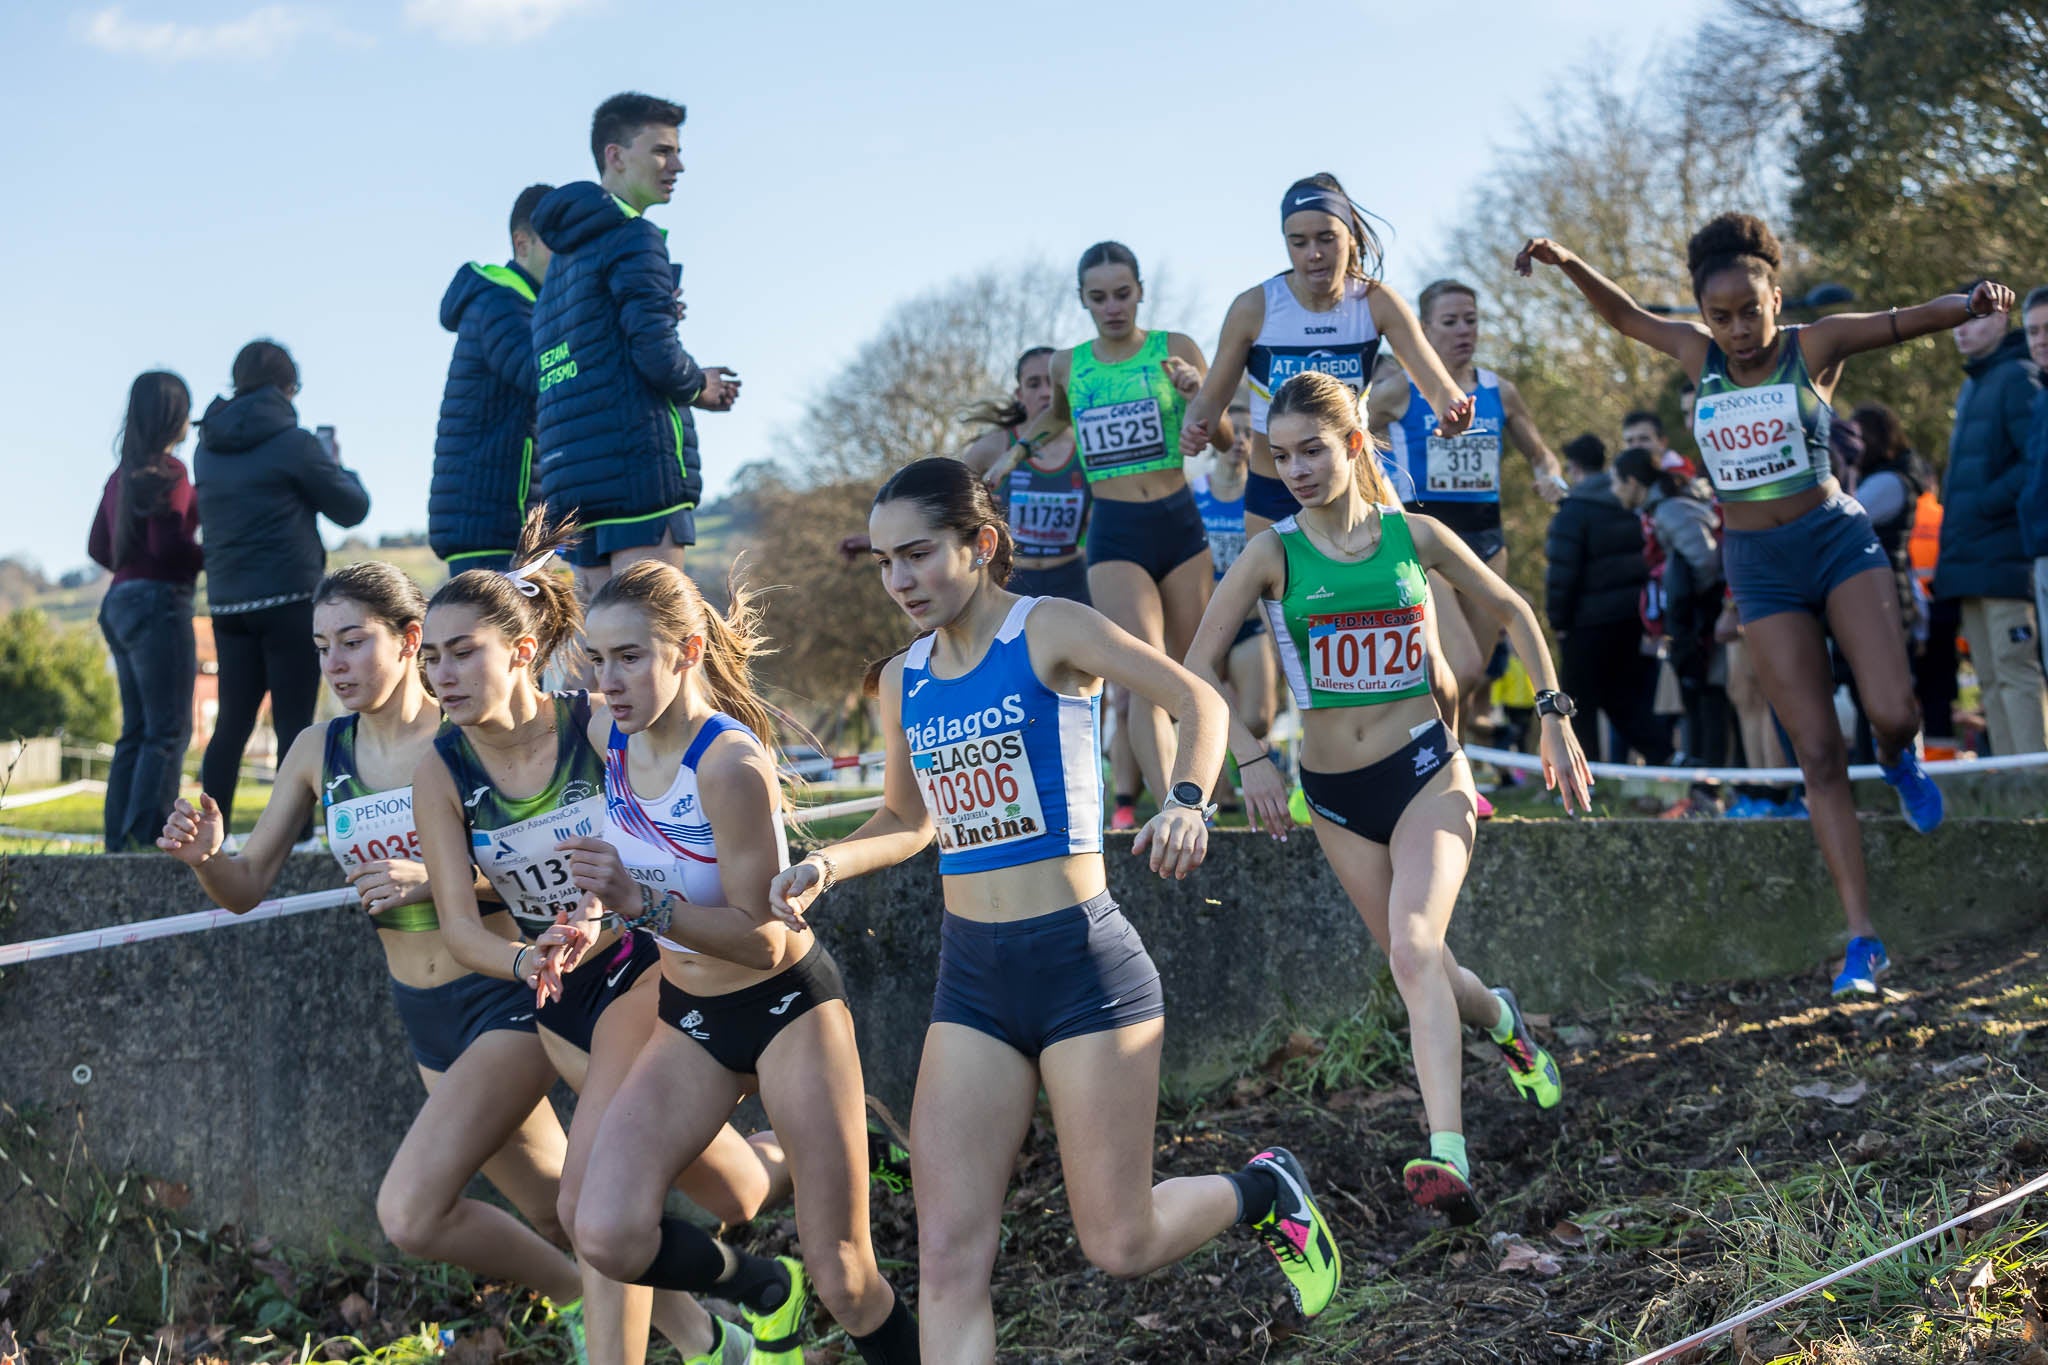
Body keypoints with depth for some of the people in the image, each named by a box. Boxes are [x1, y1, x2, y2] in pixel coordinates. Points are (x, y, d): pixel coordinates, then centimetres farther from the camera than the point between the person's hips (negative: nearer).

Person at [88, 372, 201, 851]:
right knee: (168, 731, -8)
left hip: (120, 601, 9)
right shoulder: (168, 470, -11)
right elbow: (168, 543, -19)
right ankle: (146, 840, -14)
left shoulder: (122, 474, 15)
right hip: (159, 602, -9)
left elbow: (98, 547, 19)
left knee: (136, 732, 12)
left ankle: (119, 843, 10)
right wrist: (212, 559, -4)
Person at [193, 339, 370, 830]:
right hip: (289, 599, -5)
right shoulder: (293, 443, -9)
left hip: (227, 601, 6)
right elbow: (352, 508, -2)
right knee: (294, 722, -3)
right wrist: (334, 463, 18)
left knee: (232, 723, 9)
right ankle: (294, 835, -7)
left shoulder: (207, 448, 9)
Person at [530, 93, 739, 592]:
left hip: (572, 478, 9)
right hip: (639, 469, -9)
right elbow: (656, 351, -16)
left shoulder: (566, 253, 24)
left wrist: (693, 382, 18)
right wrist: (698, 387, 5)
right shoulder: (633, 238, -5)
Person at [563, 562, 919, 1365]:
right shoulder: (607, 735, -7)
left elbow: (762, 938, -25)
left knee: (843, 1277, -2)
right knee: (608, 1235, -14)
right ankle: (766, 1292, 13)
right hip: (689, 1016, 6)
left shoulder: (731, 763, -27)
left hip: (788, 1005, -6)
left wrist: (643, 903, -36)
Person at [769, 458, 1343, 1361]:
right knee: (948, 1256, -5)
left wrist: (1185, 801, -31)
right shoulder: (903, 680, 10)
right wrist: (826, 865, 5)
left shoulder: (1047, 631, -8)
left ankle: (1264, 1192, 32)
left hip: (1081, 959, -5)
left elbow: (1197, 700, -13)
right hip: (970, 979, 5)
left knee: (1120, 1247, 1)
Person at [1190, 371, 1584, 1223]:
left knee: (1413, 946, -23)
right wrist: (1251, 759, -12)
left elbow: (1511, 611, 12)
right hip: (1333, 795, 2)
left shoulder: (1415, 537, -3)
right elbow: (1200, 665, -2)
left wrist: (1554, 717, 9)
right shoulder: (1273, 555, -5)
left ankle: (1449, 1158, -31)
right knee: (1417, 966, 10)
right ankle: (1502, 1021, 46)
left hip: (1426, 769, -2)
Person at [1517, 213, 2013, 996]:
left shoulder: (1814, 346, -4)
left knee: (1892, 714, -19)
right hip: (1759, 568, 2)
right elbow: (1627, 317, 21)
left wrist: (1971, 302, -33)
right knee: (1818, 755, -4)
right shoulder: (1699, 355, 5)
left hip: (1836, 540, -2)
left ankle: (1899, 761, 22)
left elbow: (1908, 321, -14)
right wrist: (1568, 265, 10)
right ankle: (1862, 939, -4)